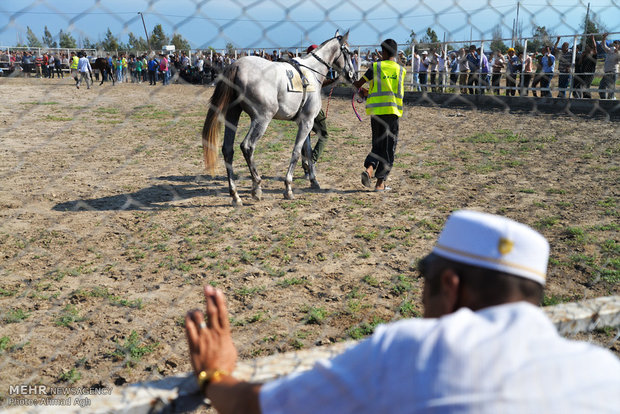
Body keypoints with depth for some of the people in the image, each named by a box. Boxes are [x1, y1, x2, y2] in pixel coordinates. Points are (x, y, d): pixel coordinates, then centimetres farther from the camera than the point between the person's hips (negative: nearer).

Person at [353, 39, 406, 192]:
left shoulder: (375, 67, 3)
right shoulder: (401, 70, 8)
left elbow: (358, 84, 6)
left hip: (376, 110, 0)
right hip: (393, 110, 0)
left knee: (377, 145, 14)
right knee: (389, 148, 5)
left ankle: (369, 169, -11)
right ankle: (380, 182, 4)